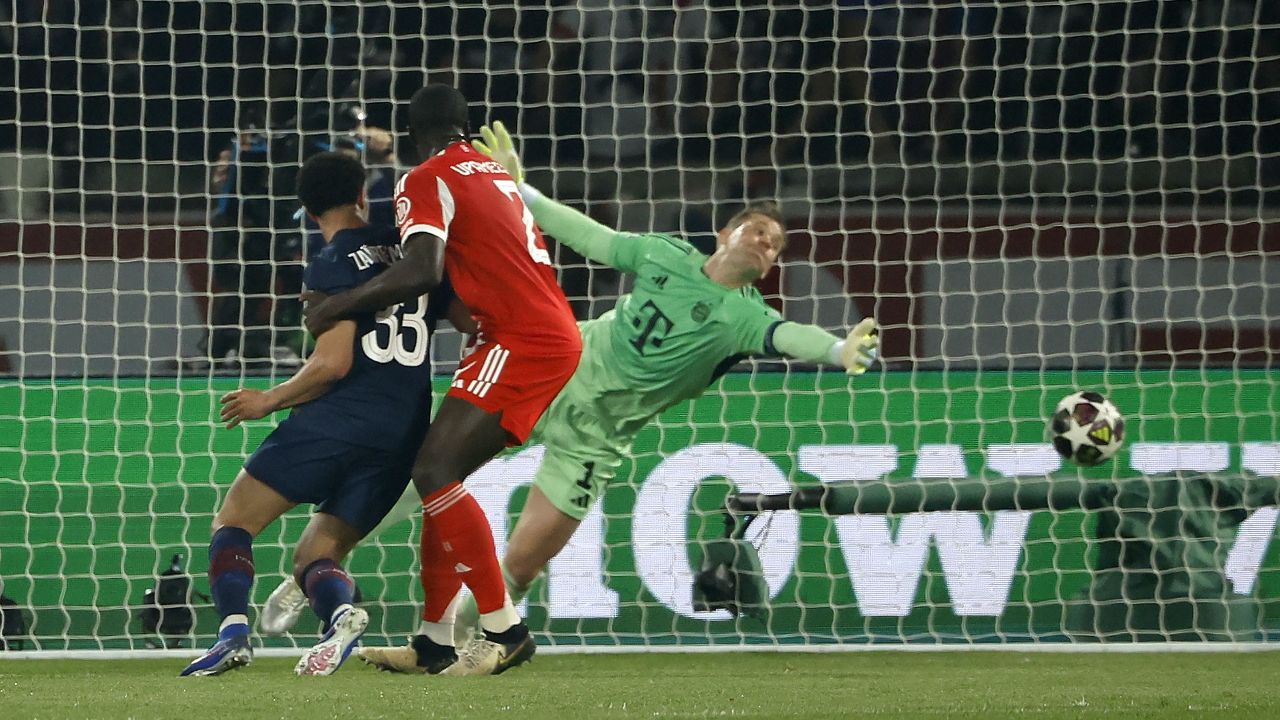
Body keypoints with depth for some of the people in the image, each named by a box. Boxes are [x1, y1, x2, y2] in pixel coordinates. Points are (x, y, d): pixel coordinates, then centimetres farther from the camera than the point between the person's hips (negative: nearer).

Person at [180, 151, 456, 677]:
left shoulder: (334, 264, -4)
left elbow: (334, 363, -11)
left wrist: (270, 400, 2)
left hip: (340, 417, -6)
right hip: (405, 432, 6)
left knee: (233, 520, 4)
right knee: (314, 554, 12)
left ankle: (234, 628, -21)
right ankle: (340, 612, -22)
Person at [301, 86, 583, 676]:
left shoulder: (427, 181, -5)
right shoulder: (499, 174, 22)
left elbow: (421, 272, -19)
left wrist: (335, 307, -10)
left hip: (519, 340, -9)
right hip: (559, 335, 9)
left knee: (434, 471, -16)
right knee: (441, 474, 11)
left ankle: (503, 628, -20)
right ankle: (435, 642, 10)